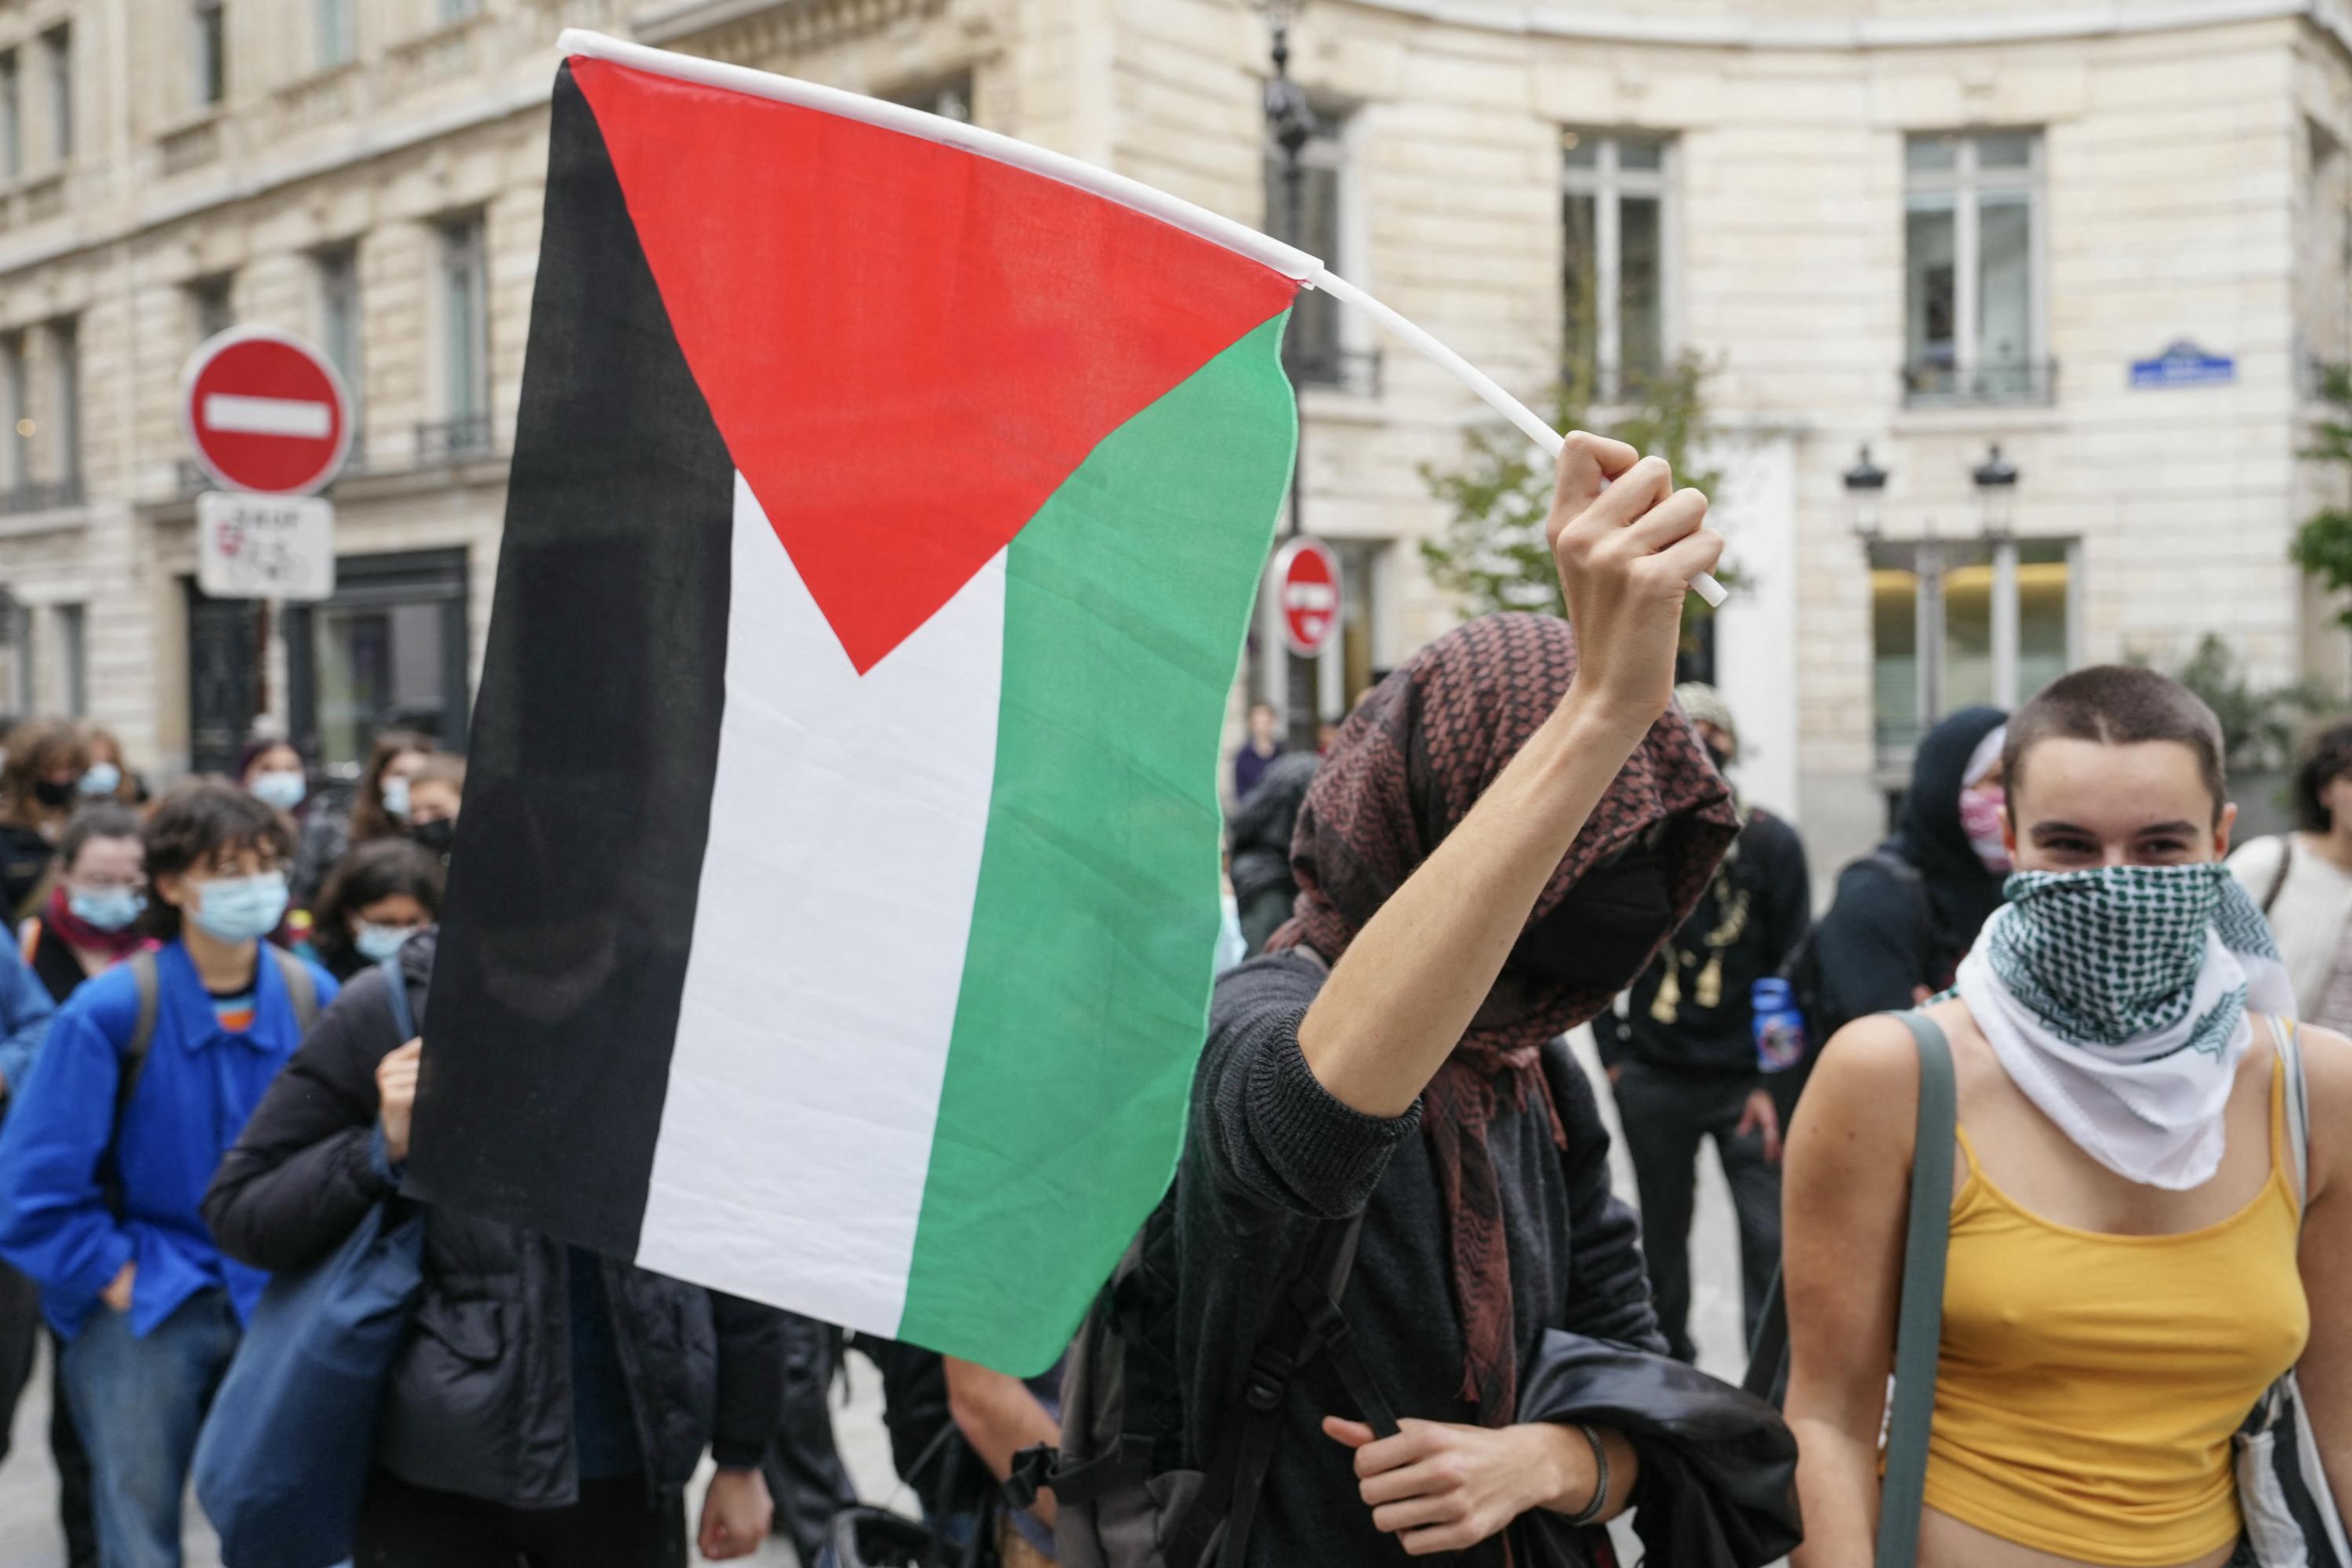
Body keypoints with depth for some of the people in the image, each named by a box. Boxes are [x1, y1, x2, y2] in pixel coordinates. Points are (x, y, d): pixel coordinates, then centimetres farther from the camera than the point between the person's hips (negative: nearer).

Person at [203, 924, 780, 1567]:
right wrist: (382, 1151, -18)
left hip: (626, 1476, 2)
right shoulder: (391, 1012, -7)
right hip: (431, 1480, -1)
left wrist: (740, 1458, 7)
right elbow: (237, 1212, 0)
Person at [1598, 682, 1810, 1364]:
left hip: (1746, 1077, -2)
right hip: (1654, 1077, 2)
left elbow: (1794, 971, -2)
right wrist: (1613, 1058, 3)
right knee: (1663, 1237, 14)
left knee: (1771, 1238, -7)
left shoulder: (1771, 843, -3)